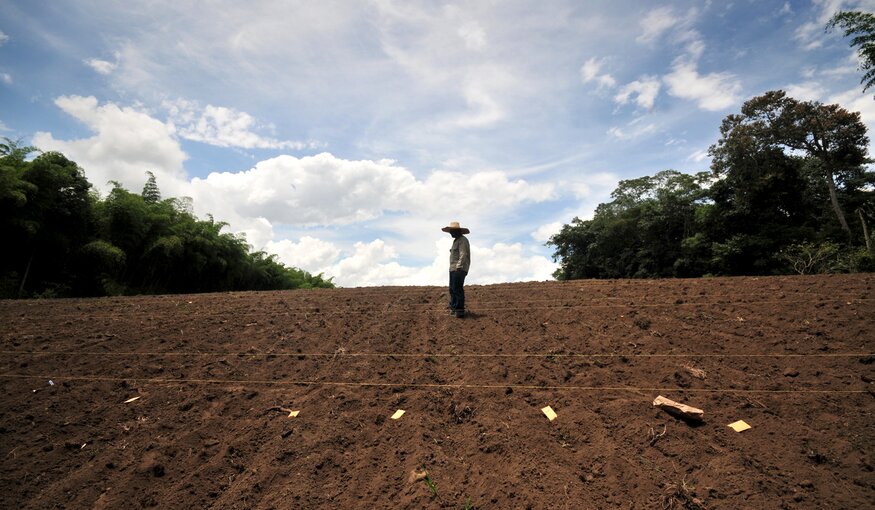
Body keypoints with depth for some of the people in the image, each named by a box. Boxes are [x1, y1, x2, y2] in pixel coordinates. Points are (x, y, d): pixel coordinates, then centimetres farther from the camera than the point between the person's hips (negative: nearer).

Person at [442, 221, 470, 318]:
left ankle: (459, 310, -10)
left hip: (459, 269, -10)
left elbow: (463, 255, -20)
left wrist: (459, 266, -28)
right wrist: (453, 267, 17)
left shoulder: (463, 240, -10)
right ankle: (453, 308, 25)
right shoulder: (456, 240, 22)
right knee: (452, 289, 14)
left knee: (457, 289, -12)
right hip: (453, 269, 10)